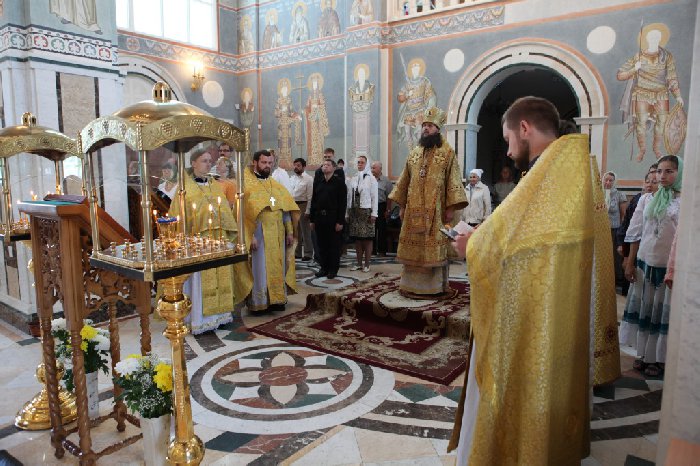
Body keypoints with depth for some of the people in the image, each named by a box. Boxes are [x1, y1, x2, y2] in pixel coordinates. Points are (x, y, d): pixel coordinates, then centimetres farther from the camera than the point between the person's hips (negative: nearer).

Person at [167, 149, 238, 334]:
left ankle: (217, 312, 21)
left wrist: (228, 232, 9)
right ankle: (200, 319, 6)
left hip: (218, 239, 6)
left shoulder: (215, 186, 14)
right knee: (200, 279, -2)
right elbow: (179, 214, -6)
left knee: (218, 276, 10)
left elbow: (225, 210, 15)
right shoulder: (186, 187, -2)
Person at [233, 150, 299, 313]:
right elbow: (244, 212, -12)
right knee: (260, 269, -1)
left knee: (277, 267, 11)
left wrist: (289, 232, 7)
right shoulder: (247, 184, -5)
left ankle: (276, 299, 22)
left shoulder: (276, 185, 13)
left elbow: (286, 209, 13)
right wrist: (250, 236, -18)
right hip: (259, 234, -6)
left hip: (277, 235, 6)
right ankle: (258, 302, 9)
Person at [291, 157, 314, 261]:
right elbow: (290, 193, 14)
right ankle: (297, 252, 26)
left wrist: (307, 211, -15)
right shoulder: (292, 178, 11)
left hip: (302, 205, -7)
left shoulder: (308, 179, -9)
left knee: (305, 231, 0)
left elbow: (310, 196, -12)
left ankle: (307, 253, 9)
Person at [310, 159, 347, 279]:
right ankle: (324, 267, 20)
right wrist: (312, 220, 9)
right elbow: (313, 201, 14)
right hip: (320, 218, 5)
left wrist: (340, 221, -13)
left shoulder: (339, 182, -2)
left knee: (334, 245, 3)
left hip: (333, 218, -5)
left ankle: (333, 269, 13)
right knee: (322, 245, 9)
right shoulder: (318, 183, 13)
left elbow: (342, 202, -7)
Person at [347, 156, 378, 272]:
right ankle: (359, 263, 16)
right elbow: (348, 197, 9)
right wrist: (347, 213, 6)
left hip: (366, 211, -3)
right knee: (357, 239, 7)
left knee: (367, 239, -1)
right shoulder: (352, 179, 9)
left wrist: (374, 213, -8)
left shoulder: (371, 179, 0)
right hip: (354, 211, 3)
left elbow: (374, 197, -3)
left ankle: (367, 264, 7)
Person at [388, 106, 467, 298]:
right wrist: (402, 205, 12)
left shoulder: (448, 153, -2)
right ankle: (412, 284, 16)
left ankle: (433, 286, 10)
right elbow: (404, 181, 15)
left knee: (433, 248, 0)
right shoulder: (414, 153, 13)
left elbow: (453, 181, -6)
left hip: (435, 211, -4)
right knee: (413, 248, 7)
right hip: (414, 210, 5)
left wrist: (450, 208, -13)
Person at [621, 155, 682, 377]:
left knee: (664, 311, 7)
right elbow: (636, 234, 8)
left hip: (671, 265, -3)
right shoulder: (646, 199, 6)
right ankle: (643, 353, 25)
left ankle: (659, 358, 21)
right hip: (645, 262, 4)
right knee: (643, 308, 11)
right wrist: (630, 263, 5)